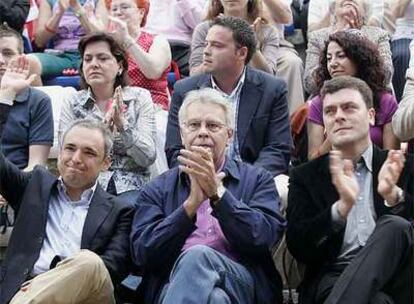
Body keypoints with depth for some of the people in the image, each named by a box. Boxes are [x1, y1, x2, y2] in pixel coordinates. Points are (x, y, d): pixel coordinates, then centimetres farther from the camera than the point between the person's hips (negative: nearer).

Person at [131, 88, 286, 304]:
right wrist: (191, 204, -8)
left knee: (198, 256, -35)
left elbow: (262, 238, 0)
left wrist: (217, 191, -10)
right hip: (174, 281, 0)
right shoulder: (158, 189, 20)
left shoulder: (257, 180, 18)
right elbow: (142, 253, 4)